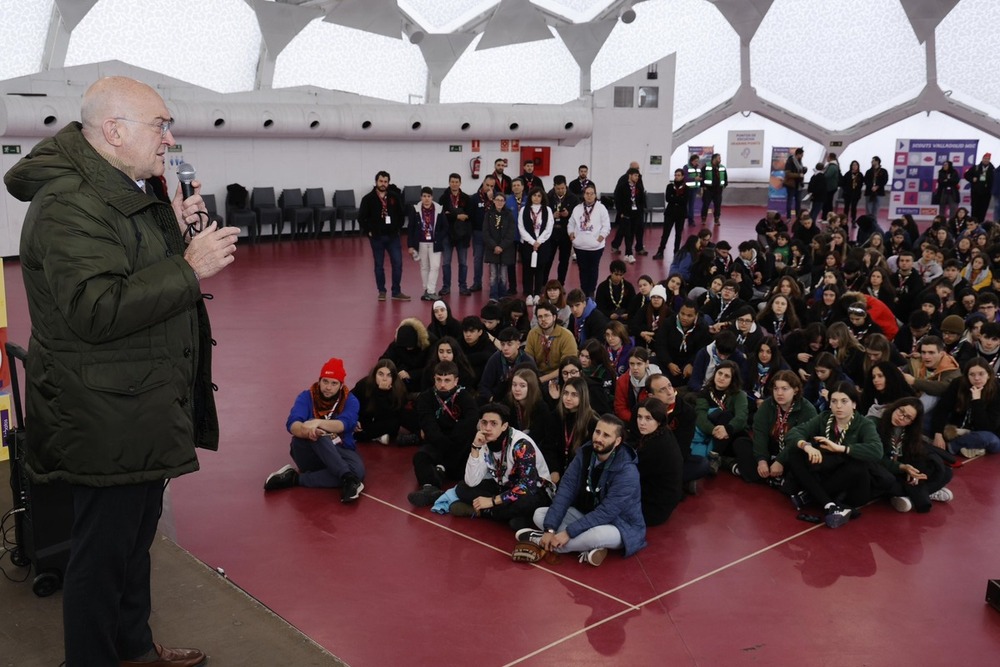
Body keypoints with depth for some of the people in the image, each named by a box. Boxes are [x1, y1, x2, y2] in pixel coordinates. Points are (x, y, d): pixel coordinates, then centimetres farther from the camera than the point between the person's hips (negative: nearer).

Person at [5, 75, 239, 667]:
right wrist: (188, 267, -28)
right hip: (106, 419, -11)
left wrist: (176, 233, 4)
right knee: (105, 548, 4)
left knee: (137, 534, 23)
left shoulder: (127, 192, 13)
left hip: (144, 410, 11)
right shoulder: (69, 202, -21)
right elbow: (96, 309, -31)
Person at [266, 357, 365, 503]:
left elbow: (344, 424, -22)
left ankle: (296, 478, -31)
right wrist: (306, 430, -45)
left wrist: (319, 422, -41)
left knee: (357, 469, -34)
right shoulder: (306, 397, -1)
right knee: (316, 433, -36)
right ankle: (347, 478, -45)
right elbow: (292, 424, -20)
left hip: (339, 452, 1)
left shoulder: (350, 401, 0)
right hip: (309, 454, -1)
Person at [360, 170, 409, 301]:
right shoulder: (368, 199, -6)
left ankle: (396, 292, 7)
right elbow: (361, 218, -2)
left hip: (393, 236, 1)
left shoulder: (395, 197, 0)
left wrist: (398, 228, 5)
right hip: (376, 237, -1)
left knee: (398, 264, -2)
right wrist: (368, 231, -4)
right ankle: (381, 291, 18)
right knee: (379, 265, 7)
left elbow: (401, 214, 9)